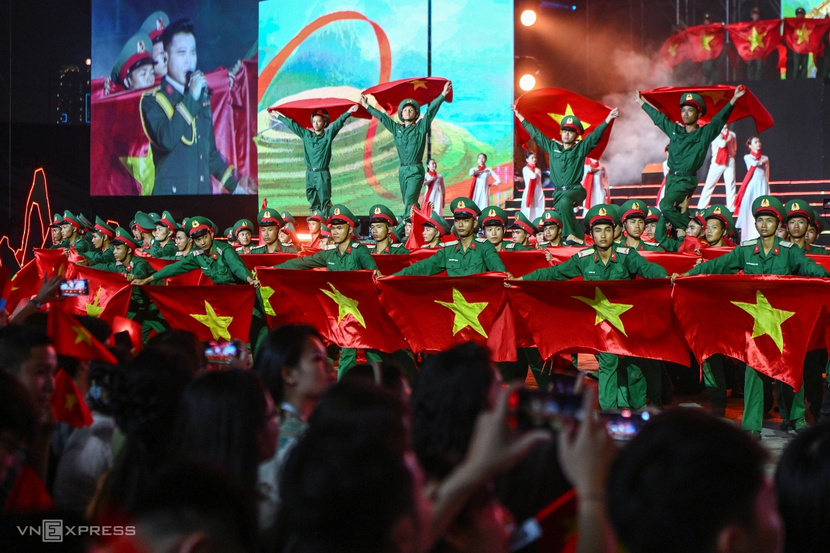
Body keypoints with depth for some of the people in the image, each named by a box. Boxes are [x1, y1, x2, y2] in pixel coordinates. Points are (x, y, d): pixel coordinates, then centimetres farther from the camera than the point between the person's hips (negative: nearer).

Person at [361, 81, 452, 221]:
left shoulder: (420, 127, 3)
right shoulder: (397, 128, 15)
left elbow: (431, 111, -6)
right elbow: (382, 117, 25)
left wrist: (443, 96, -15)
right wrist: (367, 106, 33)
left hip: (415, 171, -6)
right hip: (402, 171, 6)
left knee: (410, 201, -19)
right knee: (409, 203, 6)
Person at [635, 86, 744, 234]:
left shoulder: (704, 133, -1)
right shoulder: (674, 130, 13)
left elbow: (719, 118, -12)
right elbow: (658, 117, 25)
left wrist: (733, 99, -24)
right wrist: (641, 102, 35)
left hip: (687, 179, -6)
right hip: (671, 177, 7)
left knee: (666, 206, -23)